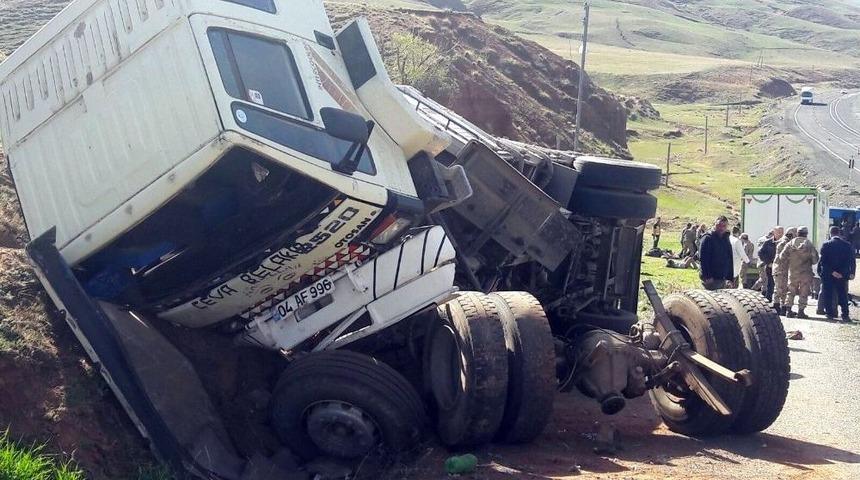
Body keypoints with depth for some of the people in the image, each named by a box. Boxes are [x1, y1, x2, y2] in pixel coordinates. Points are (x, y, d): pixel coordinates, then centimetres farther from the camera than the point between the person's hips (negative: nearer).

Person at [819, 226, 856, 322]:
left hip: (828, 275, -2)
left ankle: (829, 313, 6)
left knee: (828, 295, 7)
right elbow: (852, 261, 0)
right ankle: (845, 315, 3)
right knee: (842, 295, 8)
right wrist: (851, 273, 5)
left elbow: (823, 261, -14)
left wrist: (832, 272, -11)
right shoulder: (847, 245, -1)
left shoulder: (826, 245, -8)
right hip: (842, 275, 2)